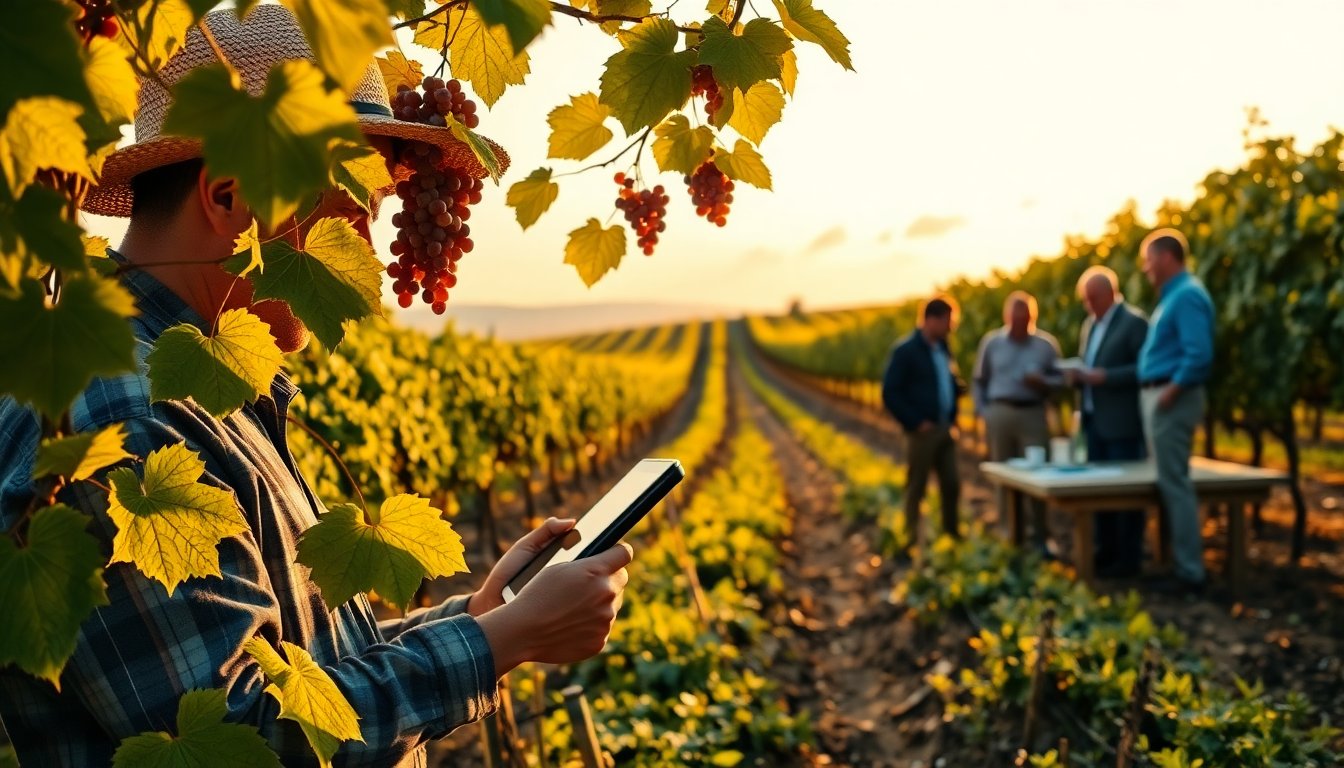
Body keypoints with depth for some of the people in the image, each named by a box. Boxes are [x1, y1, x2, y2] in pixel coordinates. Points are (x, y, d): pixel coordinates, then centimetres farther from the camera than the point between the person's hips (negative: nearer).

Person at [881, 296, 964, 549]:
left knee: (951, 485, 9)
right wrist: (916, 423, -15)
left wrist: (953, 419, 12)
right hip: (923, 431, -7)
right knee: (916, 488, 0)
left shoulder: (943, 349, 13)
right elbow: (890, 393, -13)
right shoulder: (906, 350, -9)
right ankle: (912, 542, 6)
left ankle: (952, 537, 21)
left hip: (946, 429, 7)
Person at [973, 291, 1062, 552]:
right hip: (1000, 413, 1)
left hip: (1033, 414, -1)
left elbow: (1060, 378, 8)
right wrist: (983, 412, 3)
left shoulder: (1046, 343, 4)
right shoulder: (991, 342, 6)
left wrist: (1044, 383, -12)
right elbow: (979, 381, 11)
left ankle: (1040, 534, 6)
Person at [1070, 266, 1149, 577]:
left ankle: (1128, 558, 2)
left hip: (1121, 421, -8)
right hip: (1094, 419, 8)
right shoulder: (1090, 324, 17)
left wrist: (1105, 376, -21)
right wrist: (1078, 376, 1)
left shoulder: (1134, 322, -8)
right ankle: (1106, 549, 18)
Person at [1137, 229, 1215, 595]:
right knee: (1170, 483, 14)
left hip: (1171, 399, -10)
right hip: (1159, 397, 10)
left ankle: (1189, 571, -2)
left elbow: (1199, 355, -23)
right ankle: (1184, 561, 21)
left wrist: (1169, 394, -20)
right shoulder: (1173, 295, 18)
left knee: (1175, 484, -7)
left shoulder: (1187, 295, -14)